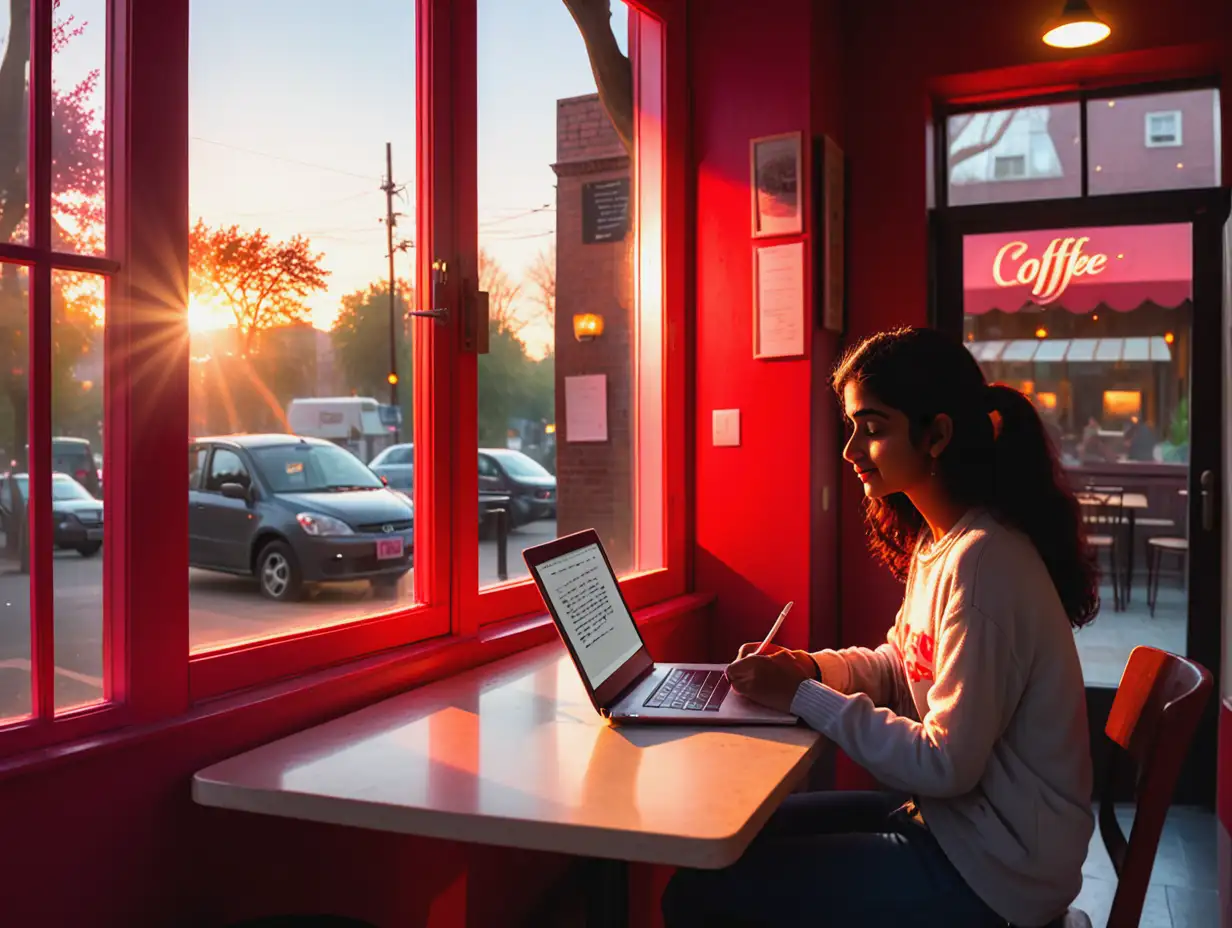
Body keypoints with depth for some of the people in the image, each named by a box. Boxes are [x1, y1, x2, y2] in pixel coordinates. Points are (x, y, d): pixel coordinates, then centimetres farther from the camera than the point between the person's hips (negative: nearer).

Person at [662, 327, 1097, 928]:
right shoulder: (937, 541, 4)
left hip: (990, 872, -9)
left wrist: (804, 696, -19)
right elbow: (904, 666, 15)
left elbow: (946, 765, -24)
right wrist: (811, 668, -1)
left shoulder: (981, 561, -26)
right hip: (951, 820, 9)